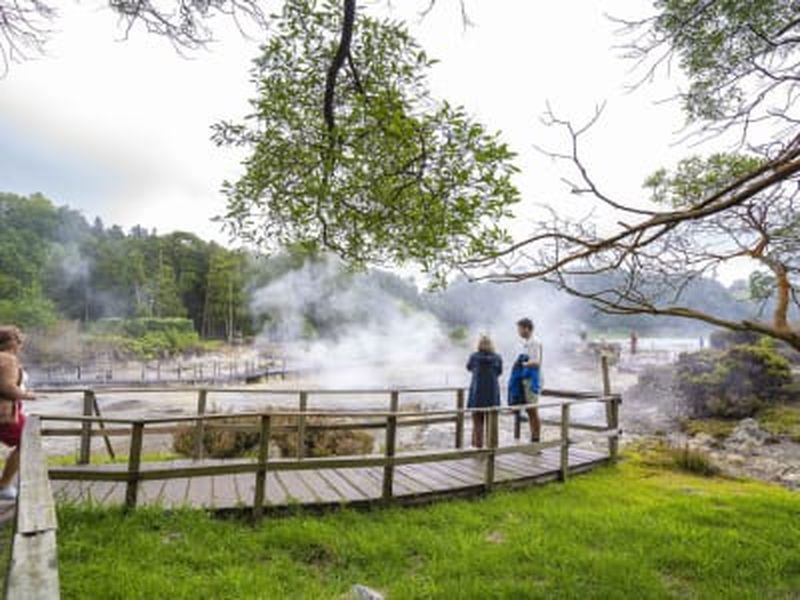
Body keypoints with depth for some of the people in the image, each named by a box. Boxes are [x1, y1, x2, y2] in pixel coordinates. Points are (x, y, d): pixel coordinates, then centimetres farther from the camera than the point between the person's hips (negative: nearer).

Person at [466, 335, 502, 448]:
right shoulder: (497, 358, -2)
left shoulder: (474, 356, -5)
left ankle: (478, 446, 6)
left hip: (477, 394, -1)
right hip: (492, 395, 2)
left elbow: (469, 368, 15)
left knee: (477, 423, 6)